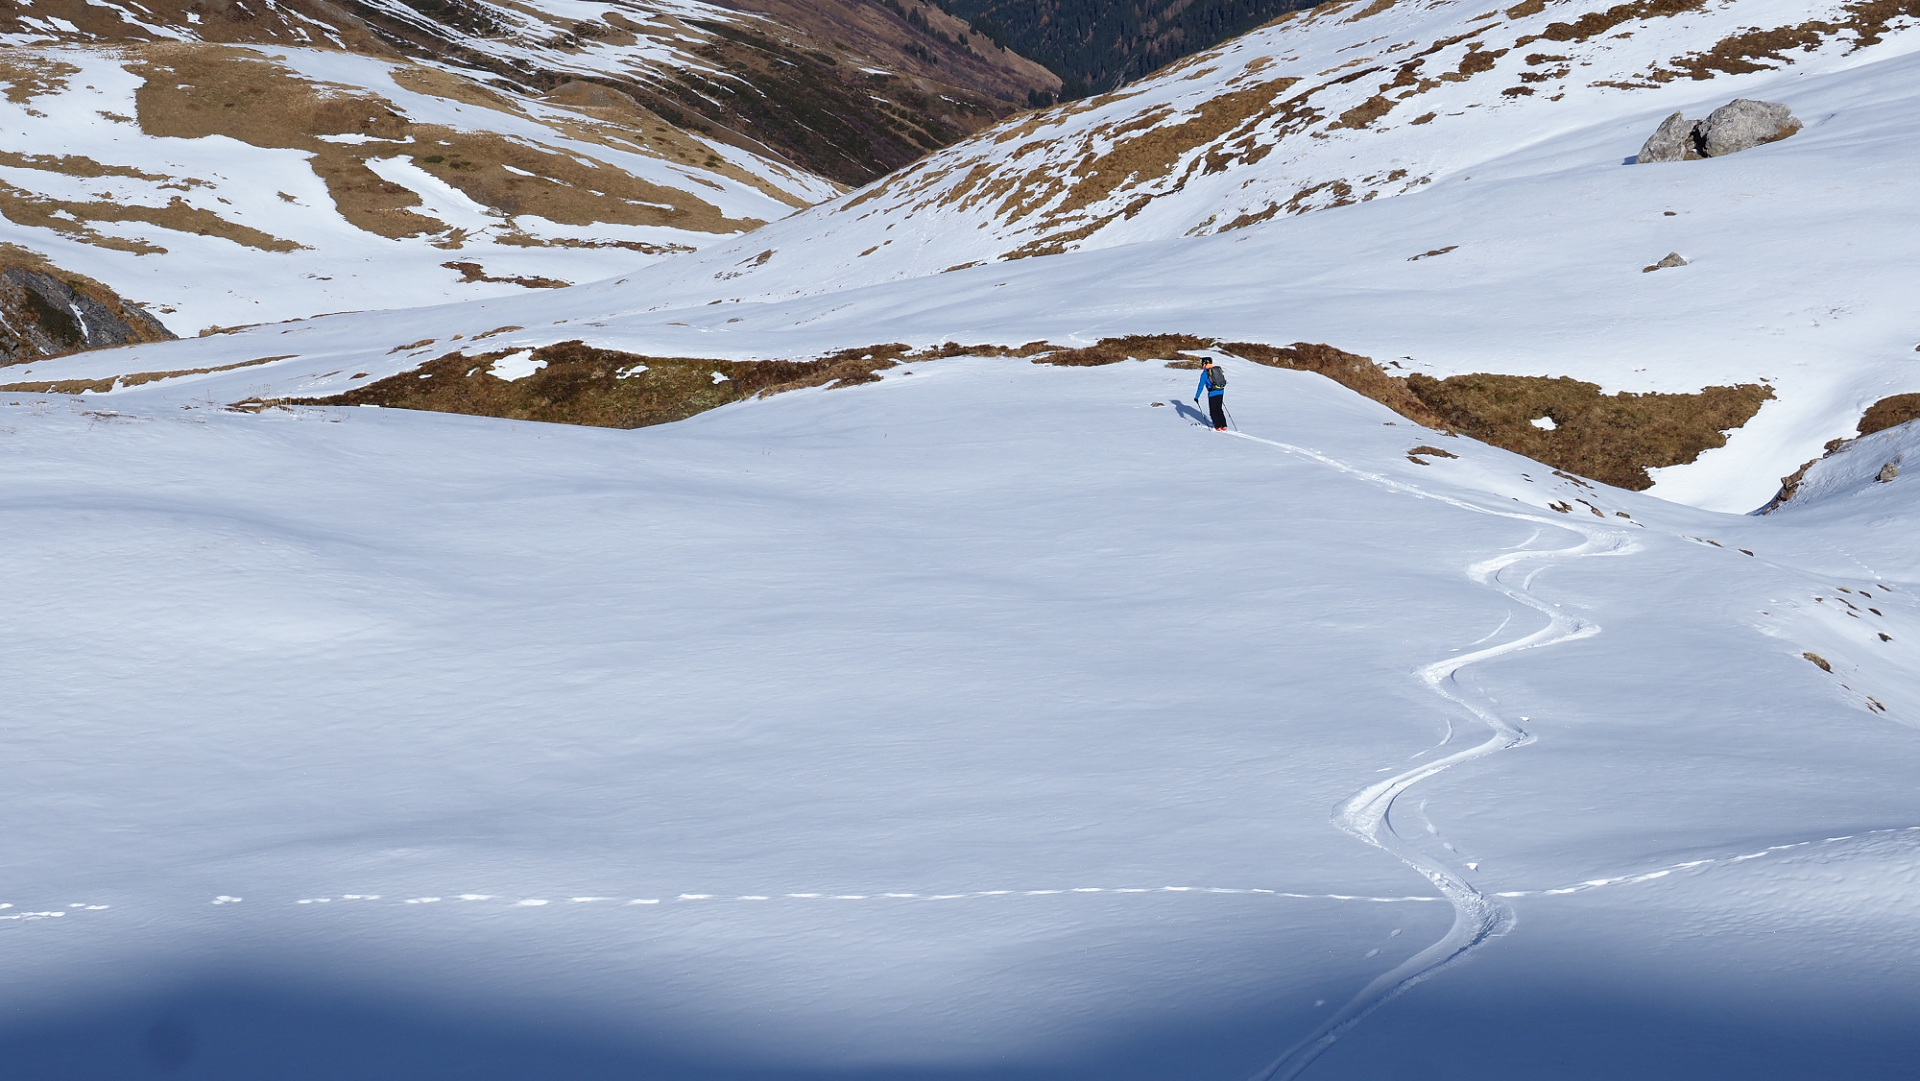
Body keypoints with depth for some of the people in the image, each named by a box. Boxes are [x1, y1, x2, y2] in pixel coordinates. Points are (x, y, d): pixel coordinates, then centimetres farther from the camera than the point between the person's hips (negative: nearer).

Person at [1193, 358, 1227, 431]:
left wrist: (1196, 397, -1)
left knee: (1213, 411, 7)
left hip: (1212, 393, -6)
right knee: (1219, 409, 17)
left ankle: (1218, 427, 5)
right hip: (1221, 392, 6)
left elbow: (1201, 386, -8)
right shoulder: (1218, 370, 10)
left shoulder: (1205, 373, -7)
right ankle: (1224, 426, 15)